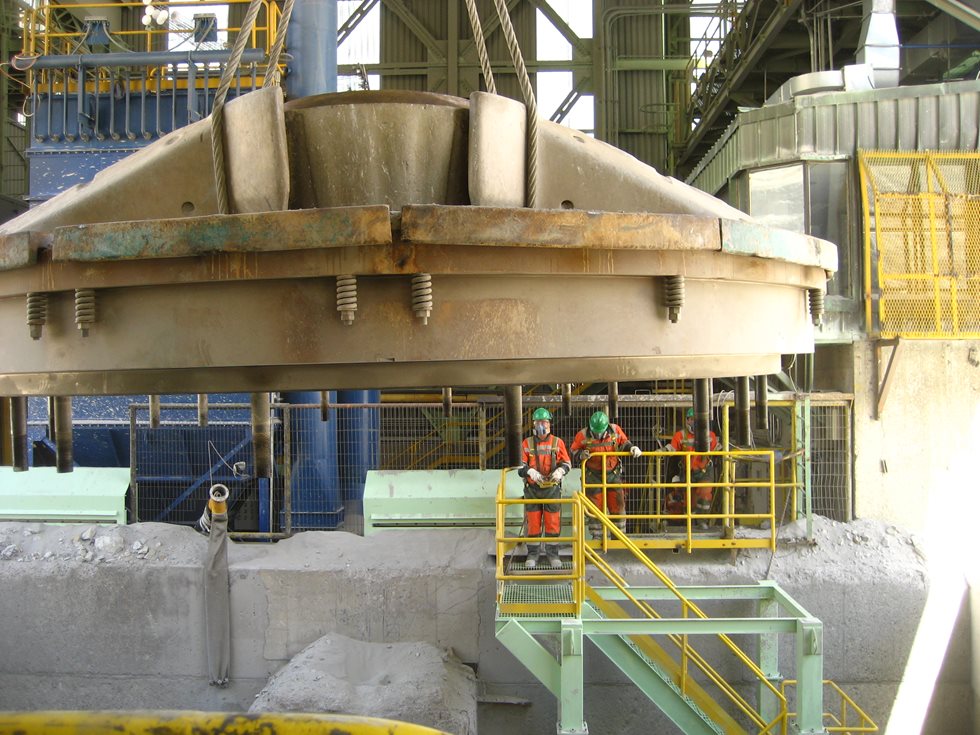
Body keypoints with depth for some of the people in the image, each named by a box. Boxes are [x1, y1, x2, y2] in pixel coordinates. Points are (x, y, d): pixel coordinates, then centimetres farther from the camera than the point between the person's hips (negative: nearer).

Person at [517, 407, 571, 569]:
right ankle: (533, 554, 15)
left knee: (553, 522, 3)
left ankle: (552, 554, 15)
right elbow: (520, 466, 1)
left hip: (552, 488, 0)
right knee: (533, 522, 4)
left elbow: (567, 462, 6)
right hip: (532, 489, 0)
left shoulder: (557, 442, 3)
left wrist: (560, 471, -16)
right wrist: (531, 472, -20)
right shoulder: (527, 443, 3)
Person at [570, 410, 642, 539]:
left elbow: (624, 443, 10)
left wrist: (632, 448, -9)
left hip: (613, 474, 2)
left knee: (618, 506, 5)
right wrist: (581, 455, -22)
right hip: (593, 476, -2)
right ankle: (596, 537, 14)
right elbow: (574, 451, -1)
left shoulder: (615, 430, -8)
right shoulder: (583, 435, -14)